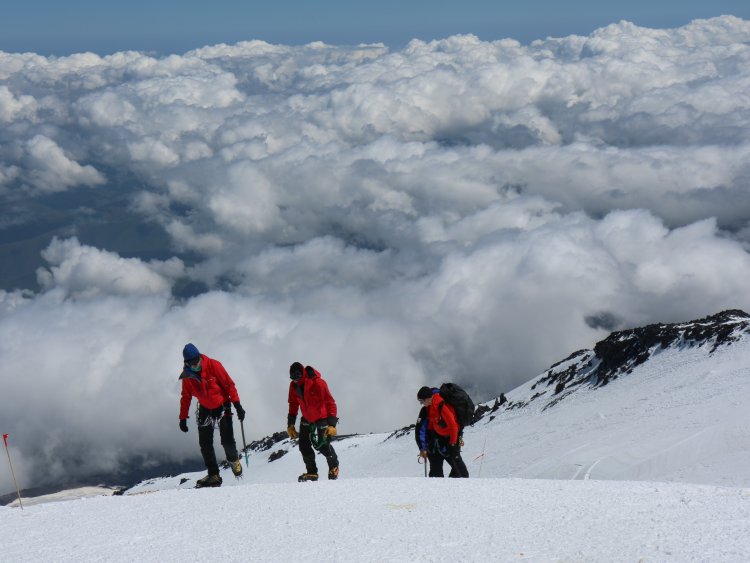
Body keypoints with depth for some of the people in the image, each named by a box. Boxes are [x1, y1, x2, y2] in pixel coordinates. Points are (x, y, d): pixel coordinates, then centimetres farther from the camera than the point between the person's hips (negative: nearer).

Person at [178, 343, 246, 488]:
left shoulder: (213, 365, -18)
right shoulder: (187, 376, -6)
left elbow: (229, 384, -13)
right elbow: (186, 397, 7)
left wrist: (237, 405, -17)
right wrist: (183, 418, 5)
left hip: (222, 406, -4)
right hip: (205, 409, 4)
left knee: (227, 441, -11)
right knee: (205, 444, -3)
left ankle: (233, 459, 22)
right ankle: (213, 475, 4)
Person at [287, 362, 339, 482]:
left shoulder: (318, 383, -29)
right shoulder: (294, 385, -11)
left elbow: (330, 403, -25)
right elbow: (293, 405, 4)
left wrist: (332, 424, -30)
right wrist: (290, 425, 3)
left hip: (322, 417, -5)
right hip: (307, 418, 5)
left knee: (323, 446, -8)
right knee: (304, 446, -3)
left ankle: (334, 466, 21)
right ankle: (311, 472, 11)